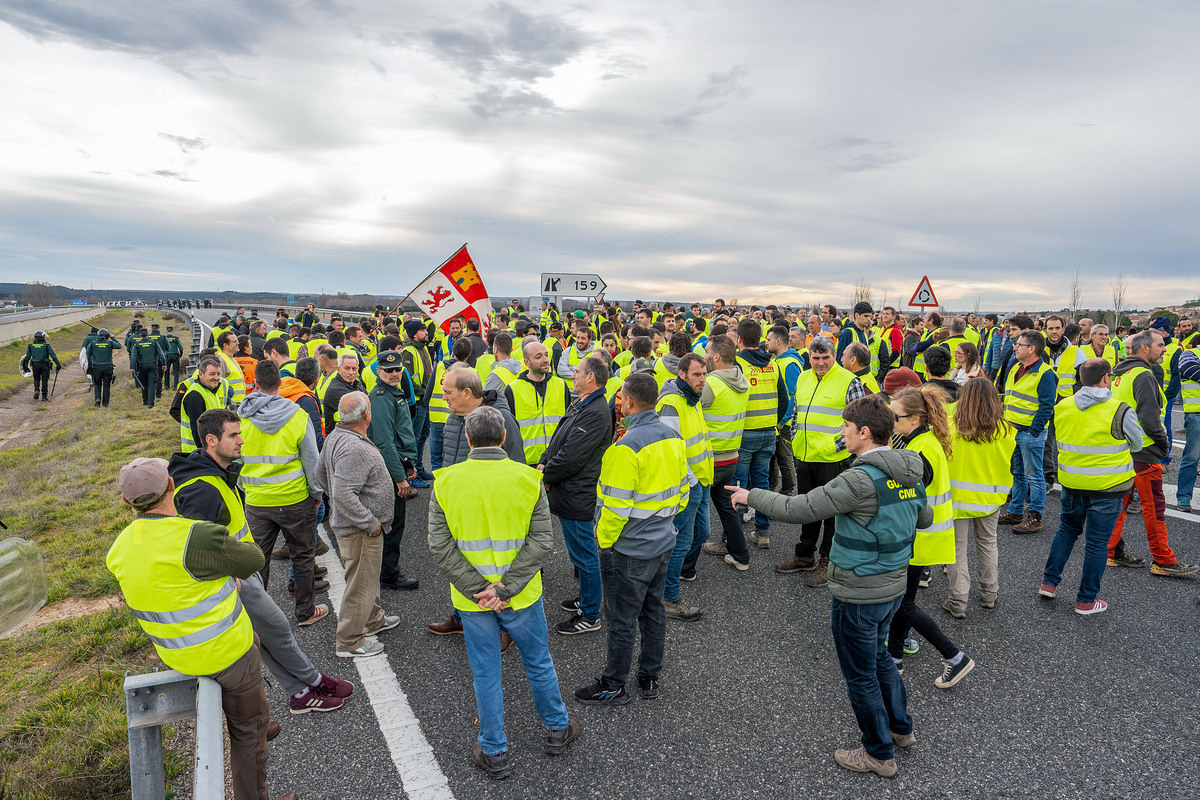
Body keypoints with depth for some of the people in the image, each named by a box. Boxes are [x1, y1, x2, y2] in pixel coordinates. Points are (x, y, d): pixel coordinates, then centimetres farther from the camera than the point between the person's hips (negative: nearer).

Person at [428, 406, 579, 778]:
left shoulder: (446, 482, -10)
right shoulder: (527, 479, -11)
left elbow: (441, 548, -13)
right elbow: (542, 542, -15)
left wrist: (477, 591, -12)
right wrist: (505, 588, -15)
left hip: (471, 599, 0)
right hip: (522, 595, 0)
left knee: (486, 674, 16)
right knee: (539, 663, 21)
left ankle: (494, 753, 31)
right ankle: (557, 729, 40)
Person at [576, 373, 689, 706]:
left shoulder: (627, 447, -25)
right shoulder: (672, 436, 0)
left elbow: (617, 506, -23)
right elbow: (681, 489, 9)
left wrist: (603, 541, -8)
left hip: (629, 550, -8)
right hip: (664, 542, 8)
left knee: (621, 619, 8)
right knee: (653, 610, 20)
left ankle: (613, 686, 24)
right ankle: (650, 678, 35)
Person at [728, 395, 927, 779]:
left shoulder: (861, 480, -28)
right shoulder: (910, 473, -1)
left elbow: (798, 509, -26)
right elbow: (925, 518, 16)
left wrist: (751, 496, -13)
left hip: (858, 595, -9)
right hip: (893, 586, 9)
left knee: (861, 675, 11)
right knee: (879, 656, 29)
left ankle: (880, 753, 28)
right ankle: (901, 728, 45)